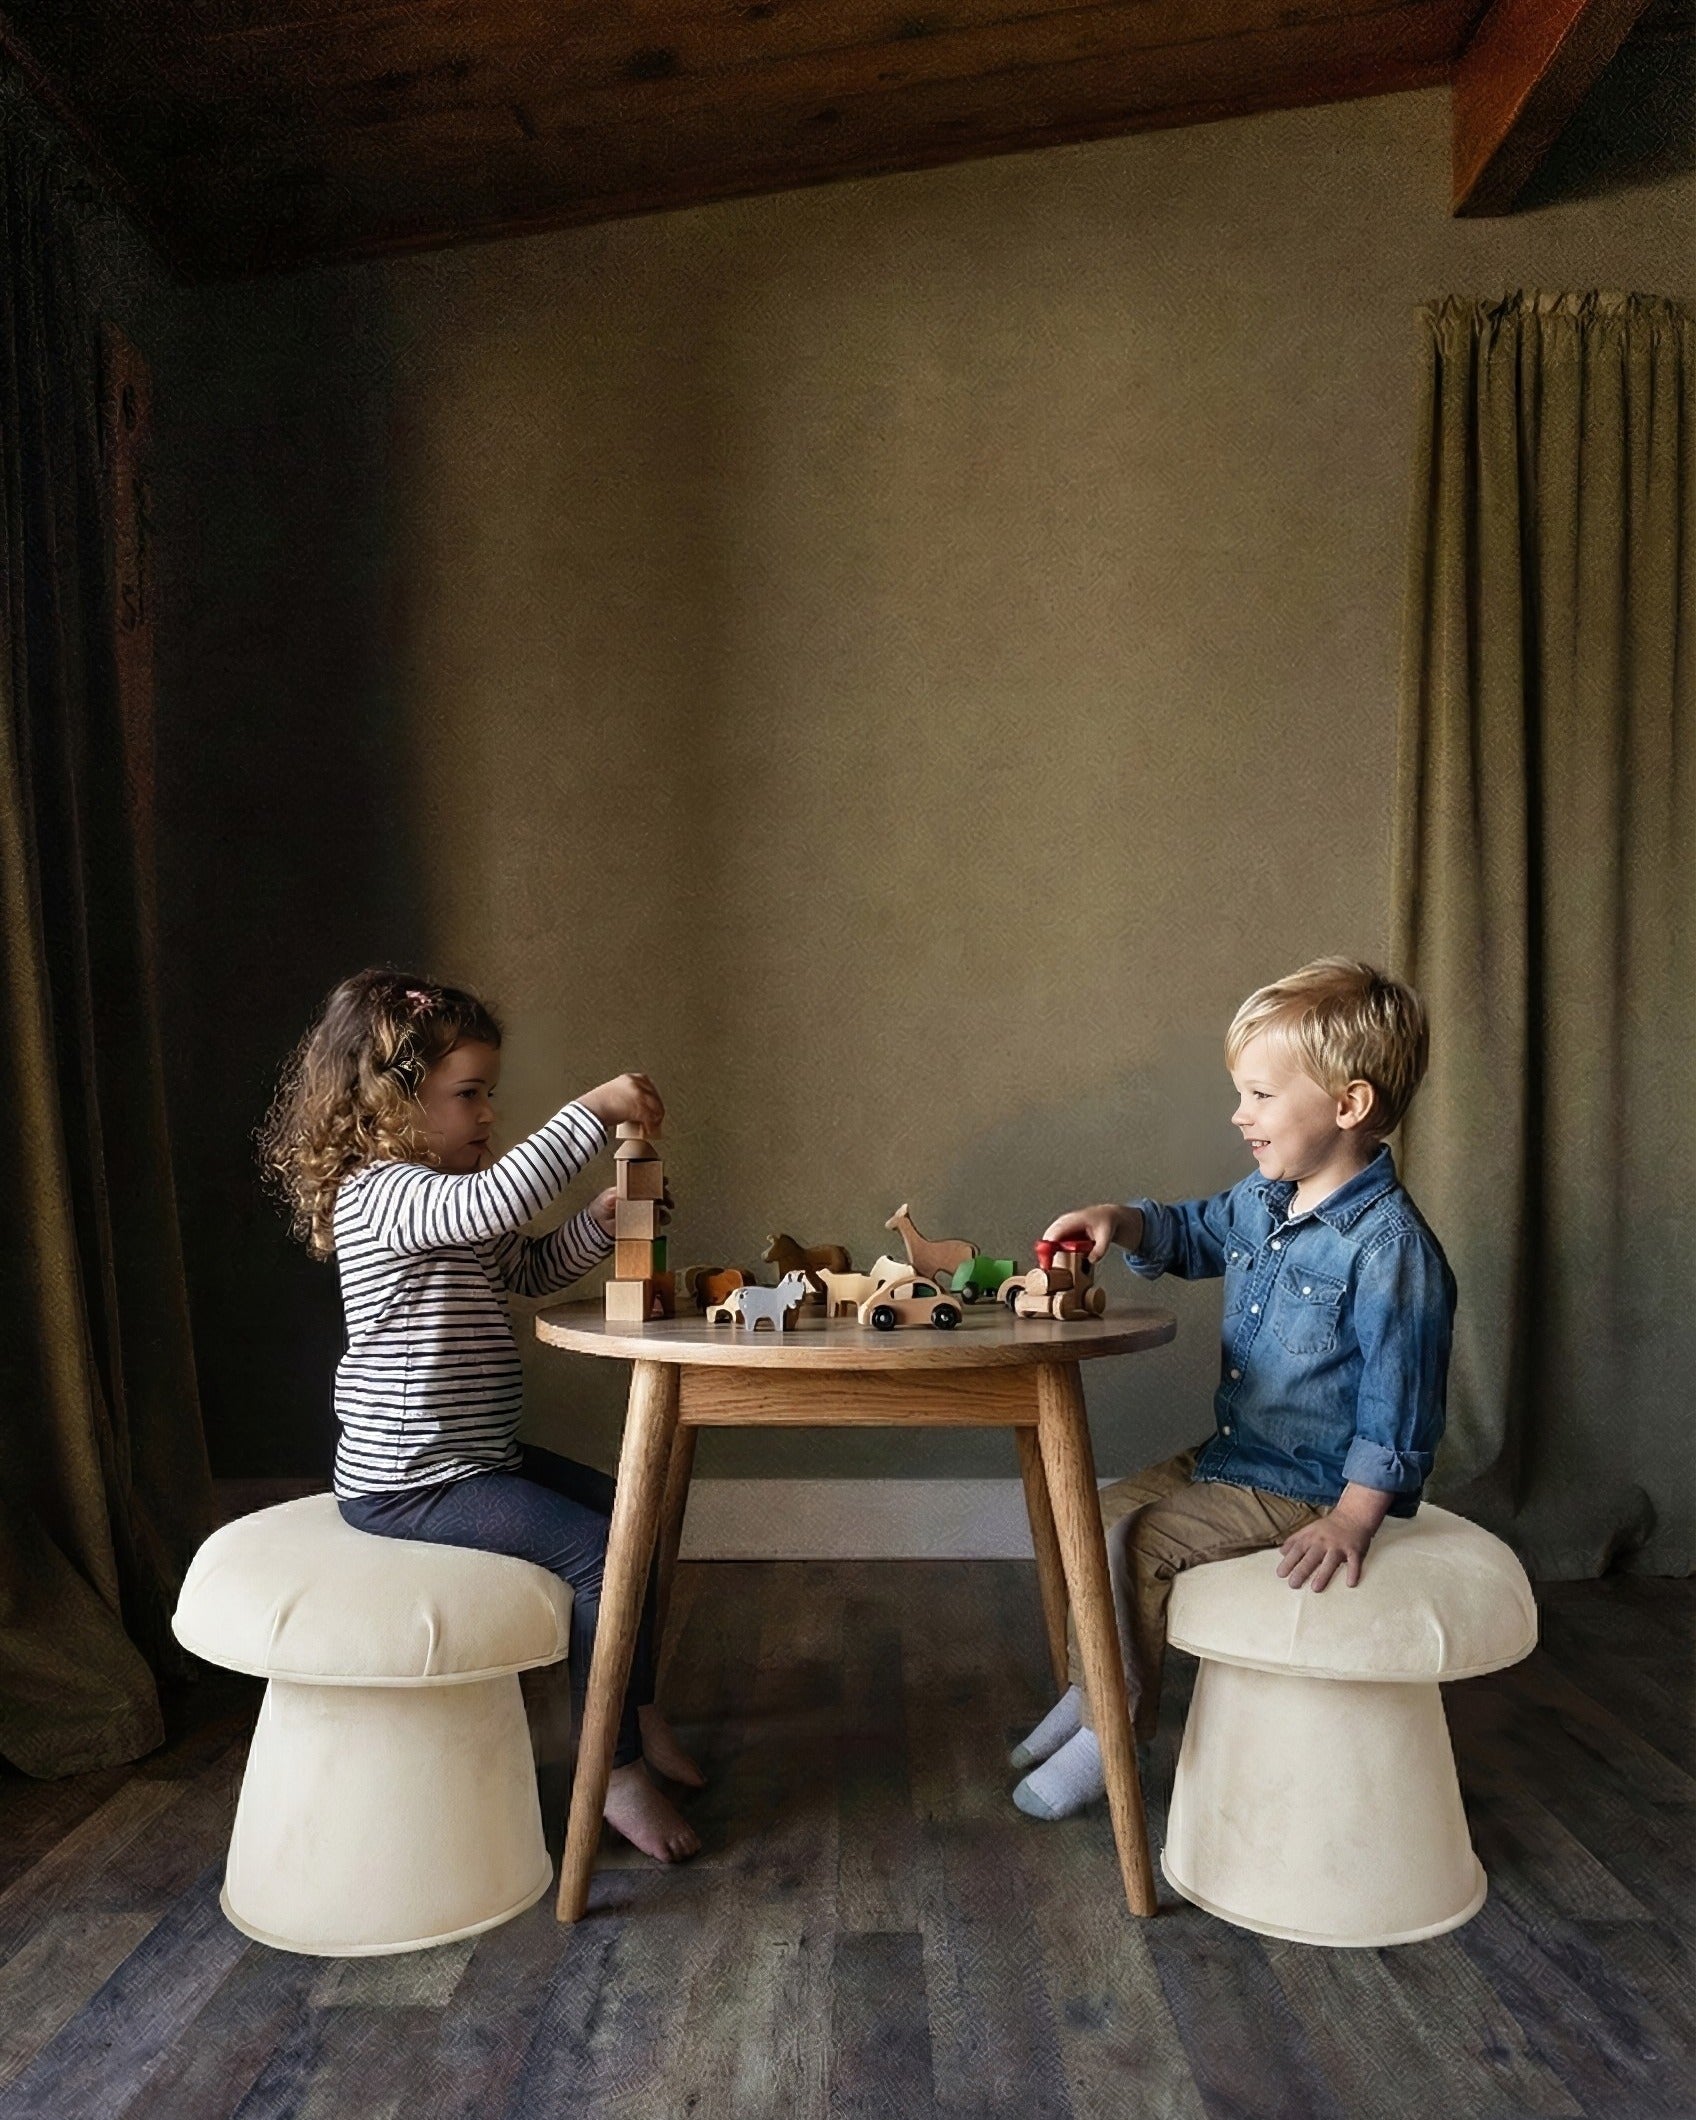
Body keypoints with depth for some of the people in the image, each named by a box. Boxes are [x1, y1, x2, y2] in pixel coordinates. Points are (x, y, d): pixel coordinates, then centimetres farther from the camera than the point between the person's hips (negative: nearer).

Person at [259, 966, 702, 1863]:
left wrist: (600, 1217, 1)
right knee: (603, 1551, -19)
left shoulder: (445, 1201, 12)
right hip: (409, 1483, -11)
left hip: (475, 1454, 11)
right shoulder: (382, 1194, -21)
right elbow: (495, 1199, -41)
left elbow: (532, 1268, 20)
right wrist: (592, 1110, -36)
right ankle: (618, 1772, -3)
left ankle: (638, 1711, 30)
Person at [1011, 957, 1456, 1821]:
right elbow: (1193, 1234, 21)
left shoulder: (1390, 1247, -24)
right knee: (1102, 1508, 10)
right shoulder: (1263, 1201, 2)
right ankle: (1089, 1689, 24)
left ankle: (1114, 1727, 2)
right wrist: (1119, 1222, 1)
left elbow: (1398, 1404, -22)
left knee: (1128, 1539, -17)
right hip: (1230, 1456, 9)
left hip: (1306, 1488, -9)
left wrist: (1351, 1521, -25)